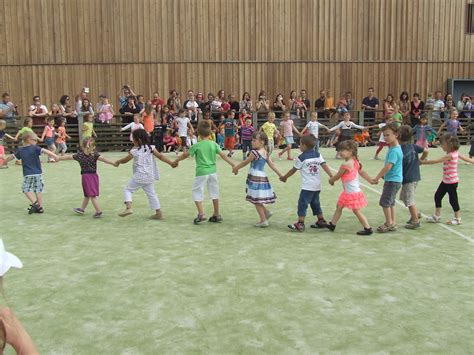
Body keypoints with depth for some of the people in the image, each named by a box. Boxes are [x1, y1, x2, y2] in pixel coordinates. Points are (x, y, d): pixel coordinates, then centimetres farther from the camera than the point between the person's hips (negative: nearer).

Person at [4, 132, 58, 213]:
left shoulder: (20, 150, 6)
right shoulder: (35, 148, -6)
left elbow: (12, 156, 19)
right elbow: (45, 151, -20)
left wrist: (6, 161, 37)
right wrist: (54, 155, -29)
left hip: (27, 174, 1)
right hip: (37, 173, -1)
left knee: (26, 189, 12)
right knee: (38, 190, 9)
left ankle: (35, 203, -7)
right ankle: (40, 207, 12)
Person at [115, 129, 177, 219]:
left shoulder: (134, 151, -9)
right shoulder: (151, 148, 1)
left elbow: (125, 160, 5)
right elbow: (160, 156, -4)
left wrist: (118, 162, 24)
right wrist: (171, 163, 0)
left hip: (139, 177, -5)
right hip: (150, 177, 5)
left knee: (127, 189, 9)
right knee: (151, 194, 13)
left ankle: (128, 207, -7)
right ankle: (158, 213, 14)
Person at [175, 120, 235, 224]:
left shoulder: (197, 146, -6)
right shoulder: (214, 144, 0)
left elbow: (185, 155, 2)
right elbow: (223, 155, -5)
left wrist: (175, 161, 17)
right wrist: (233, 165, -3)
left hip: (201, 172, -4)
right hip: (213, 171, 4)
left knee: (197, 192, 6)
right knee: (214, 192, 12)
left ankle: (201, 214, -4)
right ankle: (217, 215, 18)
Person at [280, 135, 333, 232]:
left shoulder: (301, 157, -7)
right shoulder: (318, 155, 8)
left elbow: (293, 170, 1)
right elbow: (325, 166, -2)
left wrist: (284, 177, 13)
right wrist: (331, 176, -3)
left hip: (307, 186, -7)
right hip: (317, 185, 7)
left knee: (302, 203, -5)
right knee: (315, 203, 19)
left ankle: (300, 224, -10)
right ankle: (321, 221, 25)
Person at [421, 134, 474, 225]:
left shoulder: (450, 155, -24)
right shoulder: (455, 153, 4)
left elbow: (436, 161, -27)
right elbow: (465, 158, 17)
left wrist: (423, 162, -24)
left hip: (452, 181, -9)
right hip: (446, 181, 9)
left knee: (453, 199, 3)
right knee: (438, 196, 12)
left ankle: (457, 219, 18)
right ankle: (437, 216, 21)